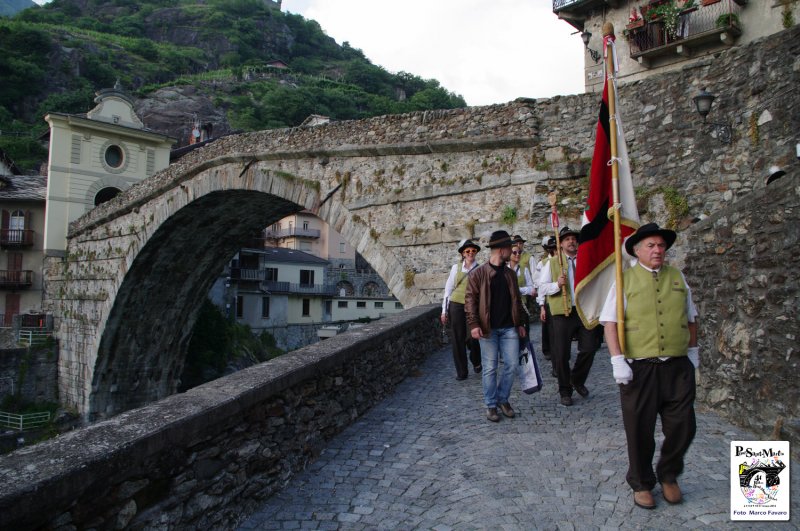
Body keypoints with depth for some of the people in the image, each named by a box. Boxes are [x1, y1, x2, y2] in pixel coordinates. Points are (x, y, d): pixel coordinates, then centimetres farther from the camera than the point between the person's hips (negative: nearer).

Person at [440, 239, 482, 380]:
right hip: (456, 305, 1)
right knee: (458, 339, 3)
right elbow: (448, 288, 8)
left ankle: (476, 362, 32)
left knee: (473, 338, -1)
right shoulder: (456, 268, 5)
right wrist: (444, 310, 6)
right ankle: (461, 371, 18)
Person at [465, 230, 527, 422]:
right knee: (490, 368, 2)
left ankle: (503, 399, 22)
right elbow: (471, 300, -7)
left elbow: (516, 300, 18)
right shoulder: (478, 274, -4)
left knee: (512, 365, 4)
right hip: (488, 329, -5)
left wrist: (520, 323, 15)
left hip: (509, 328, 5)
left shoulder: (510, 274, 12)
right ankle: (491, 405, 14)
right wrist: (473, 324, -15)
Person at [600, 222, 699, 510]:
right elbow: (610, 321, -6)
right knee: (640, 430, 7)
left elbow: (690, 318, 20)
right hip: (639, 368, -3)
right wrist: (618, 360, -13)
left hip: (678, 367, 3)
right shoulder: (625, 280, -1)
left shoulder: (678, 278, 10)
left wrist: (693, 351, 18)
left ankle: (668, 476, 34)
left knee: (683, 426, 7)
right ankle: (641, 484, 28)